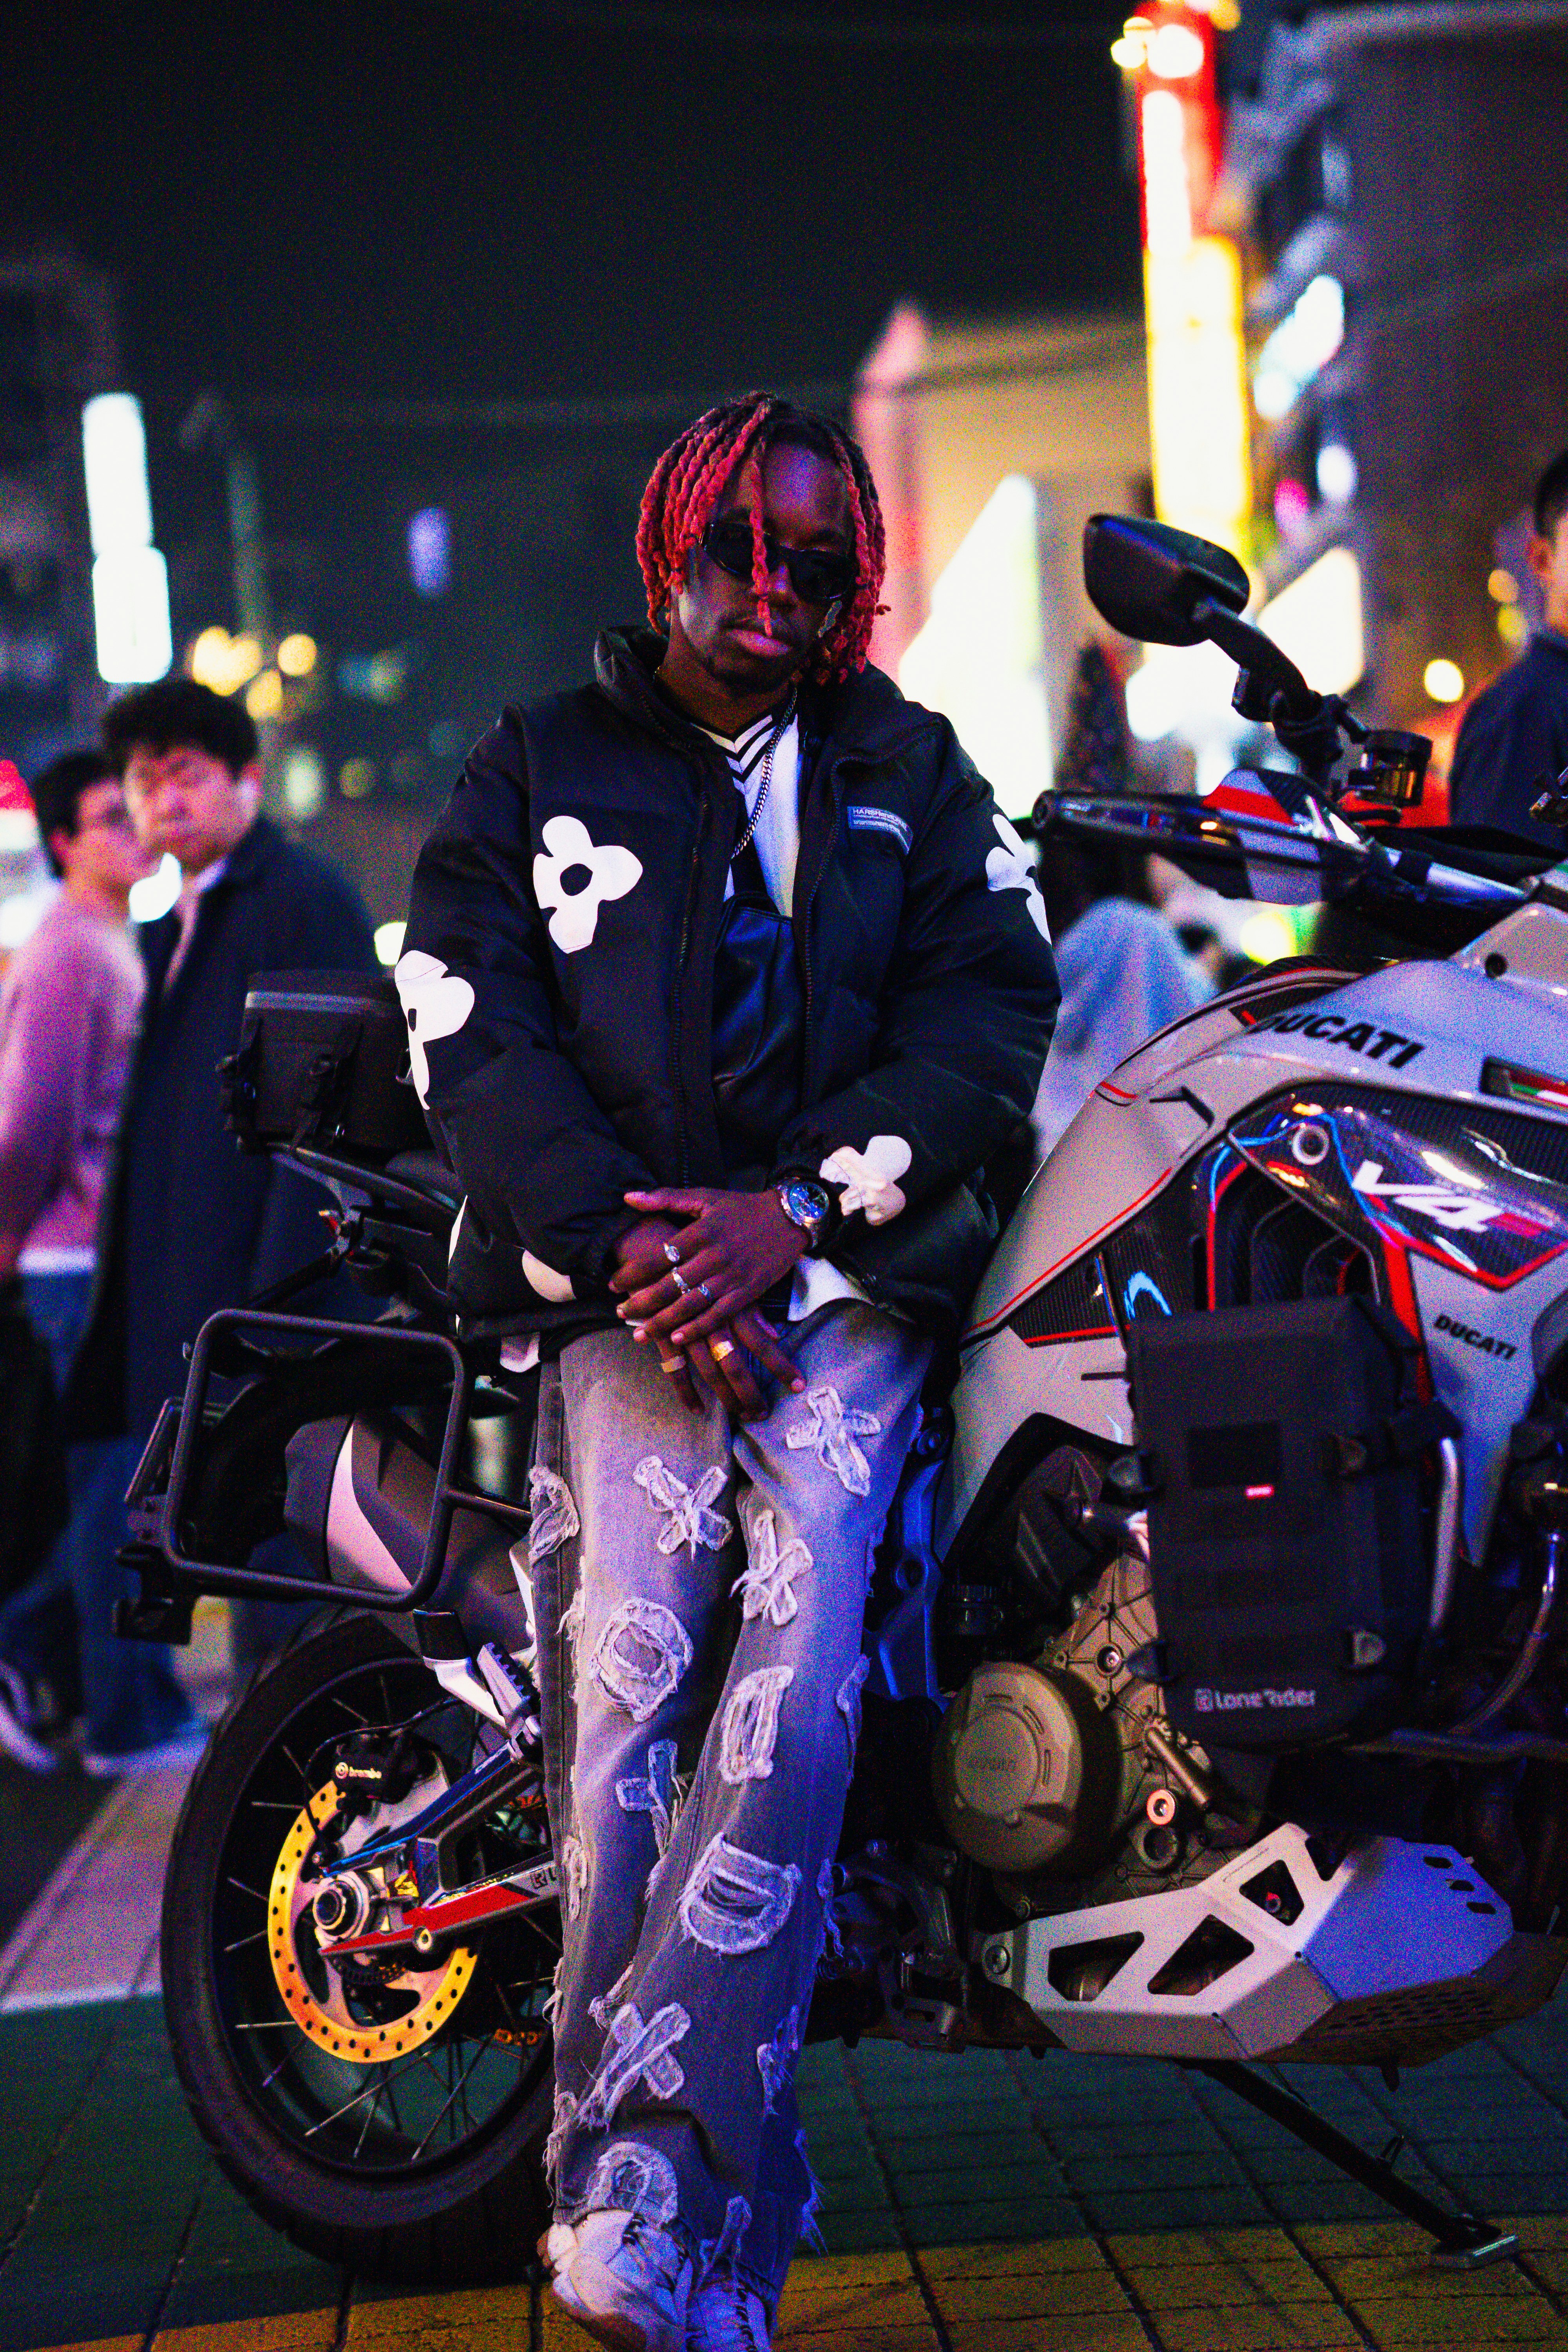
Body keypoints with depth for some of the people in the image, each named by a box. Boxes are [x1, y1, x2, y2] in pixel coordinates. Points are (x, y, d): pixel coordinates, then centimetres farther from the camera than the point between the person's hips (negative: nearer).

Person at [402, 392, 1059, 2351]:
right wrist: (632, 1252, -10)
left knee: (796, 1650, -23)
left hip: (852, 1266, 0)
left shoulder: (914, 773, 19)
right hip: (621, 1277, 0)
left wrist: (799, 1211, -9)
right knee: (623, 1659, -20)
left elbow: (991, 1004, 6)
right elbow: (472, 1042, 4)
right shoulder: (536, 772, 16)